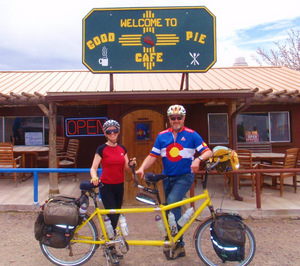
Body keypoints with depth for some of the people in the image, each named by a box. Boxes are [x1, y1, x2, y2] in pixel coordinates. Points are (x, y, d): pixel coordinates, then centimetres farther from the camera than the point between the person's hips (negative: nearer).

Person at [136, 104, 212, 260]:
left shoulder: (191, 135, -3)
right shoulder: (162, 136, 5)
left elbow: (208, 151, -6)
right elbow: (152, 156, 3)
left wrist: (198, 159, -27)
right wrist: (142, 168, -13)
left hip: (184, 176, -4)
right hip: (168, 177, 5)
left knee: (172, 202, -26)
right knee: (172, 209, 11)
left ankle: (177, 243, -13)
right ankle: (178, 246, 27)